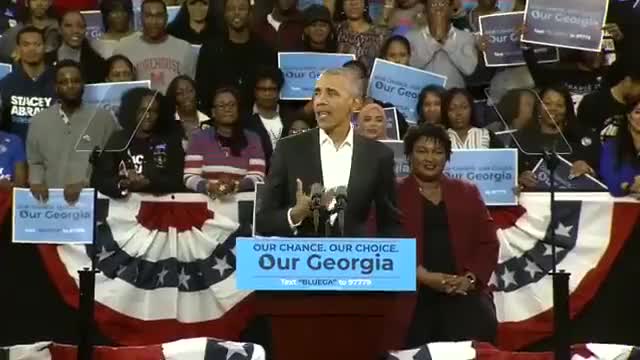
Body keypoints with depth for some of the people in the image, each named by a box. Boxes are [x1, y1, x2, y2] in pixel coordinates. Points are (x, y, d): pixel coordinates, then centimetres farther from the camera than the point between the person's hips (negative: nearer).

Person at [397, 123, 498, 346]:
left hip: (464, 291, 2)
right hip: (414, 294, -2)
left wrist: (471, 278, -6)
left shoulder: (466, 193, 19)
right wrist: (424, 276, -14)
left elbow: (488, 243, 13)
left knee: (481, 327, -25)